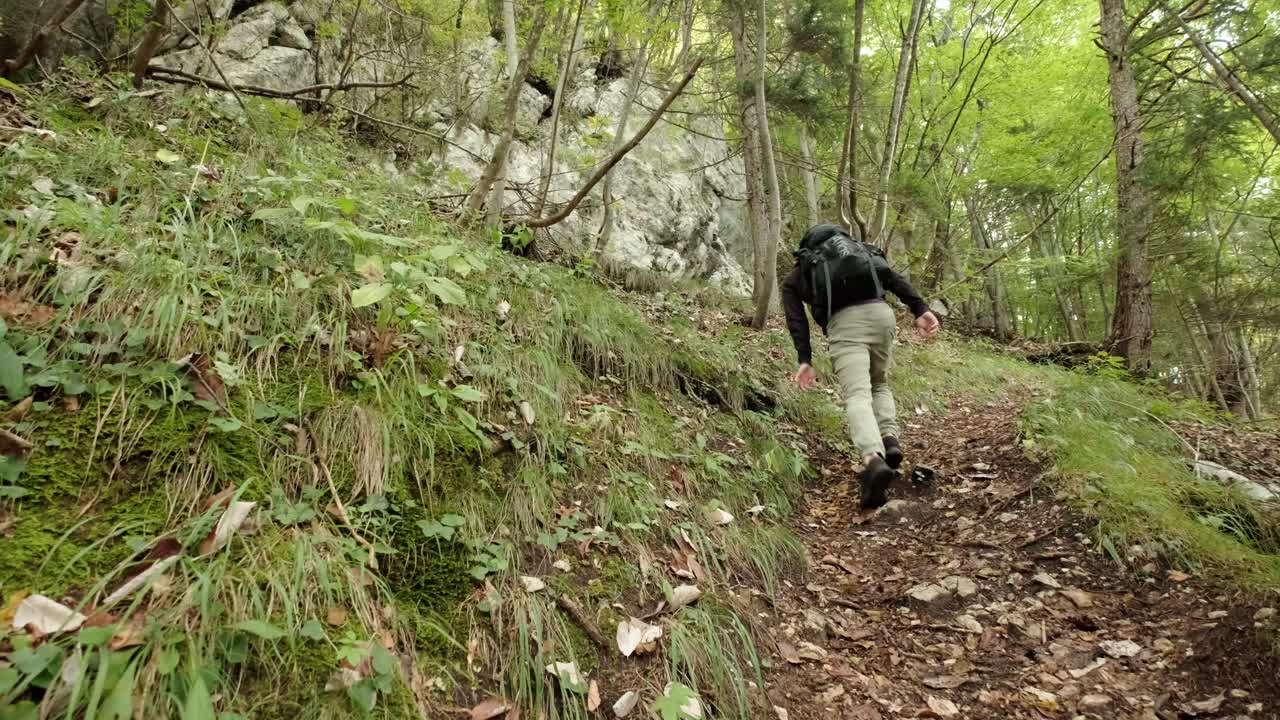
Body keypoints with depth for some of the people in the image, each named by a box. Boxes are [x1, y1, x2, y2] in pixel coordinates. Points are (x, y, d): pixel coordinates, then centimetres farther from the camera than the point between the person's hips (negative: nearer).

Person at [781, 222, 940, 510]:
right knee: (879, 383, 25)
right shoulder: (858, 250, 35)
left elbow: (796, 319, 6)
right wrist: (920, 309, 4)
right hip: (880, 313, 4)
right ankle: (890, 438, 0)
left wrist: (805, 360, -2)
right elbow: (892, 277, 16)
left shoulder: (793, 279, 26)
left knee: (857, 395, -13)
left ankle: (873, 459, -39)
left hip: (844, 323, -3)